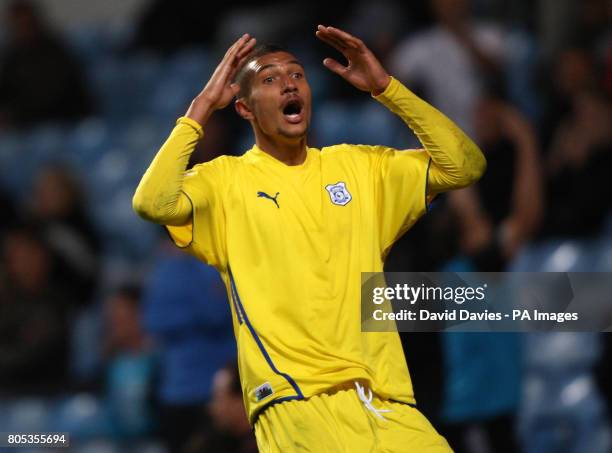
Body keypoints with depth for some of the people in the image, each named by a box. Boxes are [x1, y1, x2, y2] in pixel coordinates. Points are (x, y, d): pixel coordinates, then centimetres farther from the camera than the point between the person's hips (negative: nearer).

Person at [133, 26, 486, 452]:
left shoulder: (359, 166, 17)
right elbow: (153, 204, -12)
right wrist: (204, 105, -6)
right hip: (296, 399, -4)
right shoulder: (226, 179, 6)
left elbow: (466, 166, 11)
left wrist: (386, 86, 6)